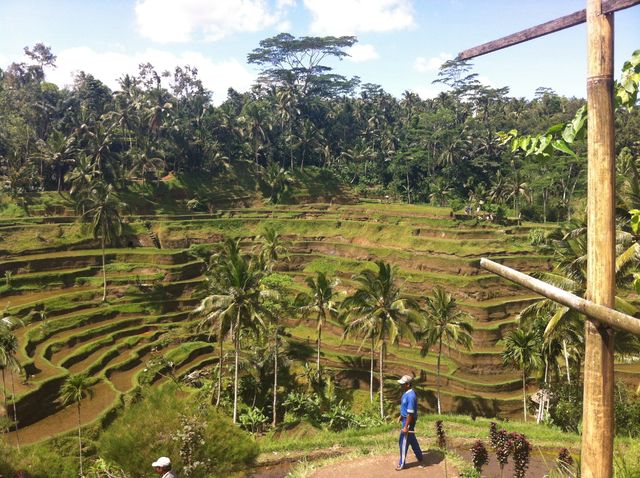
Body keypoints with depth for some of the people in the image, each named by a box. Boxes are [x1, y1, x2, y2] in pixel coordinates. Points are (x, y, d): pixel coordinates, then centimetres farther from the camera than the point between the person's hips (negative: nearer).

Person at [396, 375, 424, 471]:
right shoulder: (406, 393, 3)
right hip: (405, 418, 10)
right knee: (412, 440, 20)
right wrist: (401, 416, 22)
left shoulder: (410, 396, -27)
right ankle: (420, 459, 34)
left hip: (409, 421, -10)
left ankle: (402, 464, 16)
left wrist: (406, 427, -23)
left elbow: (410, 413, -26)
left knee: (404, 442, 3)